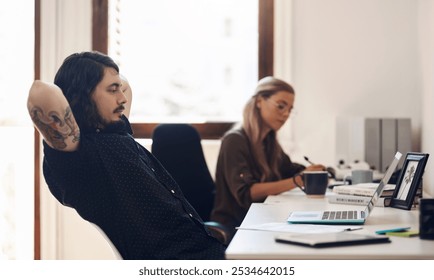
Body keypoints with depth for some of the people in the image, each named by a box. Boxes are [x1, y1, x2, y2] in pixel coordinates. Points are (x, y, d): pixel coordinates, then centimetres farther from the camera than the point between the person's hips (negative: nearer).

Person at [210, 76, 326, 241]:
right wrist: (296, 181, -28)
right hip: (232, 229, -7)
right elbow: (246, 194, -21)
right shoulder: (235, 141, -11)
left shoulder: (269, 141, 15)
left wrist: (311, 173, -7)